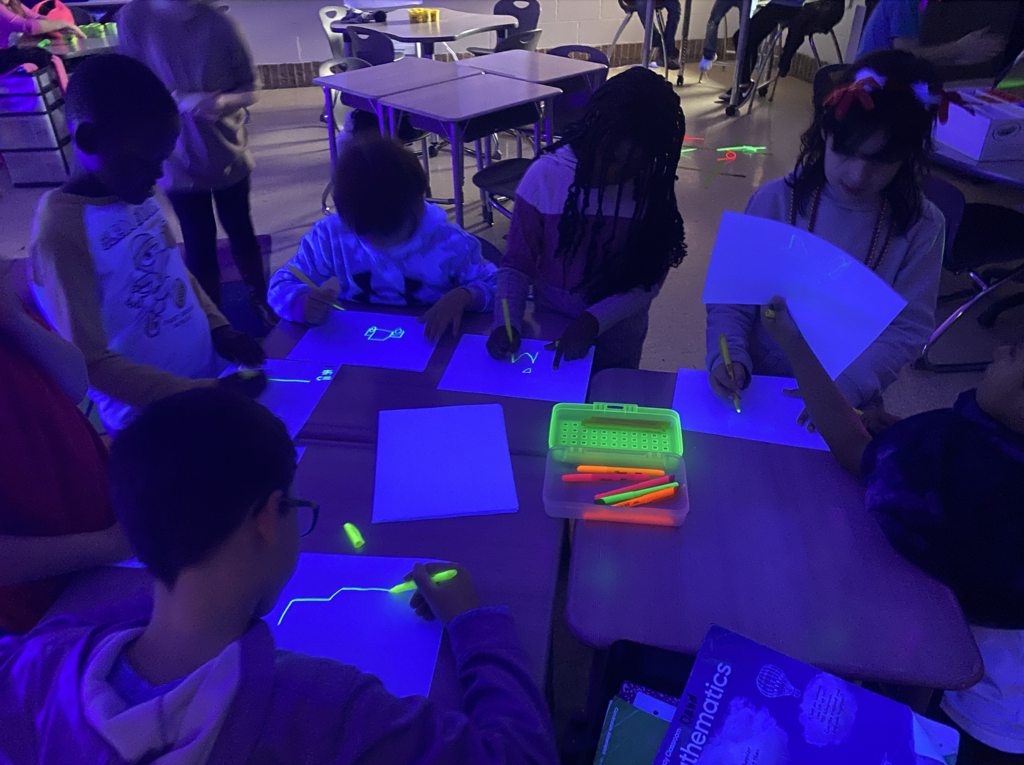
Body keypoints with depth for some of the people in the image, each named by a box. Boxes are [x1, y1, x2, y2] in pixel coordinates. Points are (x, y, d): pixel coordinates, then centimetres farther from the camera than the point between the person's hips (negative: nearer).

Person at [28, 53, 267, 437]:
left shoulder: (136, 193, -1)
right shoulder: (61, 233, -22)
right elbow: (91, 363, -21)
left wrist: (217, 326, 0)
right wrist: (206, 394, -24)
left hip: (208, 382, 6)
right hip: (149, 422, -6)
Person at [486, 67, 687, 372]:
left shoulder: (654, 189, -12)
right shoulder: (546, 175, -16)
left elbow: (650, 279, -11)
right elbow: (517, 263, -11)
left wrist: (594, 321, -23)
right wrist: (508, 322, -27)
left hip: (618, 336, 1)